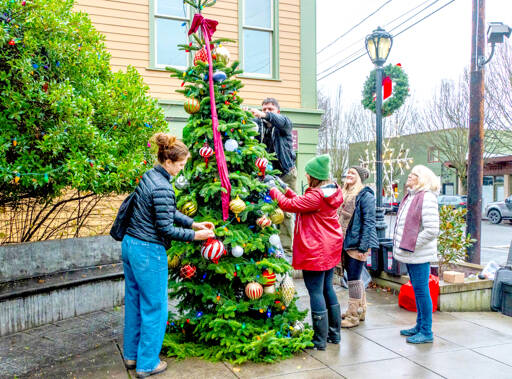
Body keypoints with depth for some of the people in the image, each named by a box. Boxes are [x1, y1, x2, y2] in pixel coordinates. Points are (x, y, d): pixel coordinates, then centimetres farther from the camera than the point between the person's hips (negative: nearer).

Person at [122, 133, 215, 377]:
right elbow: (166, 228, -20)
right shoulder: (162, 188, -23)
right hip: (148, 253, -10)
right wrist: (194, 235, -9)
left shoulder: (149, 176, 7)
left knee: (133, 302, 20)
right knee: (154, 308, 6)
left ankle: (131, 355, 36)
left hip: (130, 245, 10)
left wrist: (194, 223, 10)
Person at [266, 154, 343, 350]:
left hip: (316, 251, -10)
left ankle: (320, 339, 6)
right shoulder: (330, 192, 8)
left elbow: (289, 205, -18)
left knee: (316, 291, -2)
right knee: (327, 288, 18)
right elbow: (302, 202, 14)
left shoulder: (316, 196, -21)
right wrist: (285, 188, 15)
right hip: (330, 249, 10)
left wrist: (273, 189, -4)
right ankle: (334, 333, 28)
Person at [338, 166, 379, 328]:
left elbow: (368, 222, -15)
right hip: (347, 243, 8)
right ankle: (361, 310, 28)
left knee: (353, 279, -4)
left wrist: (363, 247, -19)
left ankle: (353, 316, 6)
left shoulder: (365, 195, -10)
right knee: (354, 278, 16)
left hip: (358, 243, -8)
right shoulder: (345, 194, 15)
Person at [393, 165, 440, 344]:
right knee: (417, 290, 18)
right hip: (410, 253, 10)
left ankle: (427, 332, 9)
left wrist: (413, 245, -16)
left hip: (419, 255, -10)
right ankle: (419, 326, 30)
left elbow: (432, 230, -21)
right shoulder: (410, 196, 15)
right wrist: (402, 245, 12)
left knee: (421, 291, -2)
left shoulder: (427, 198, -15)